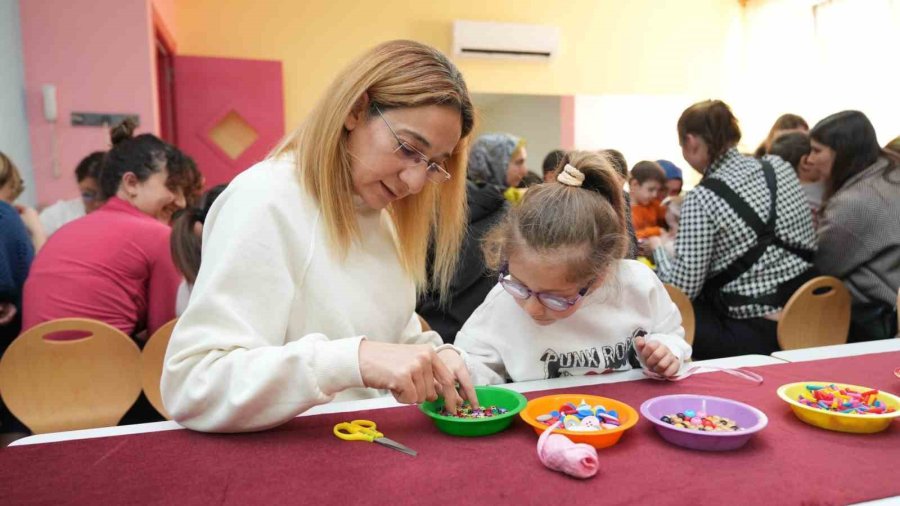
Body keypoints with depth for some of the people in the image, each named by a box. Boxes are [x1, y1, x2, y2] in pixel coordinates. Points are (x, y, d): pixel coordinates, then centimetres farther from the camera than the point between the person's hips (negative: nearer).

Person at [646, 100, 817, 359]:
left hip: (755, 334, -7)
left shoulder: (701, 198, -16)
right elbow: (808, 244, 15)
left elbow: (683, 289, -17)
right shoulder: (778, 166, 3)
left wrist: (658, 248, 3)